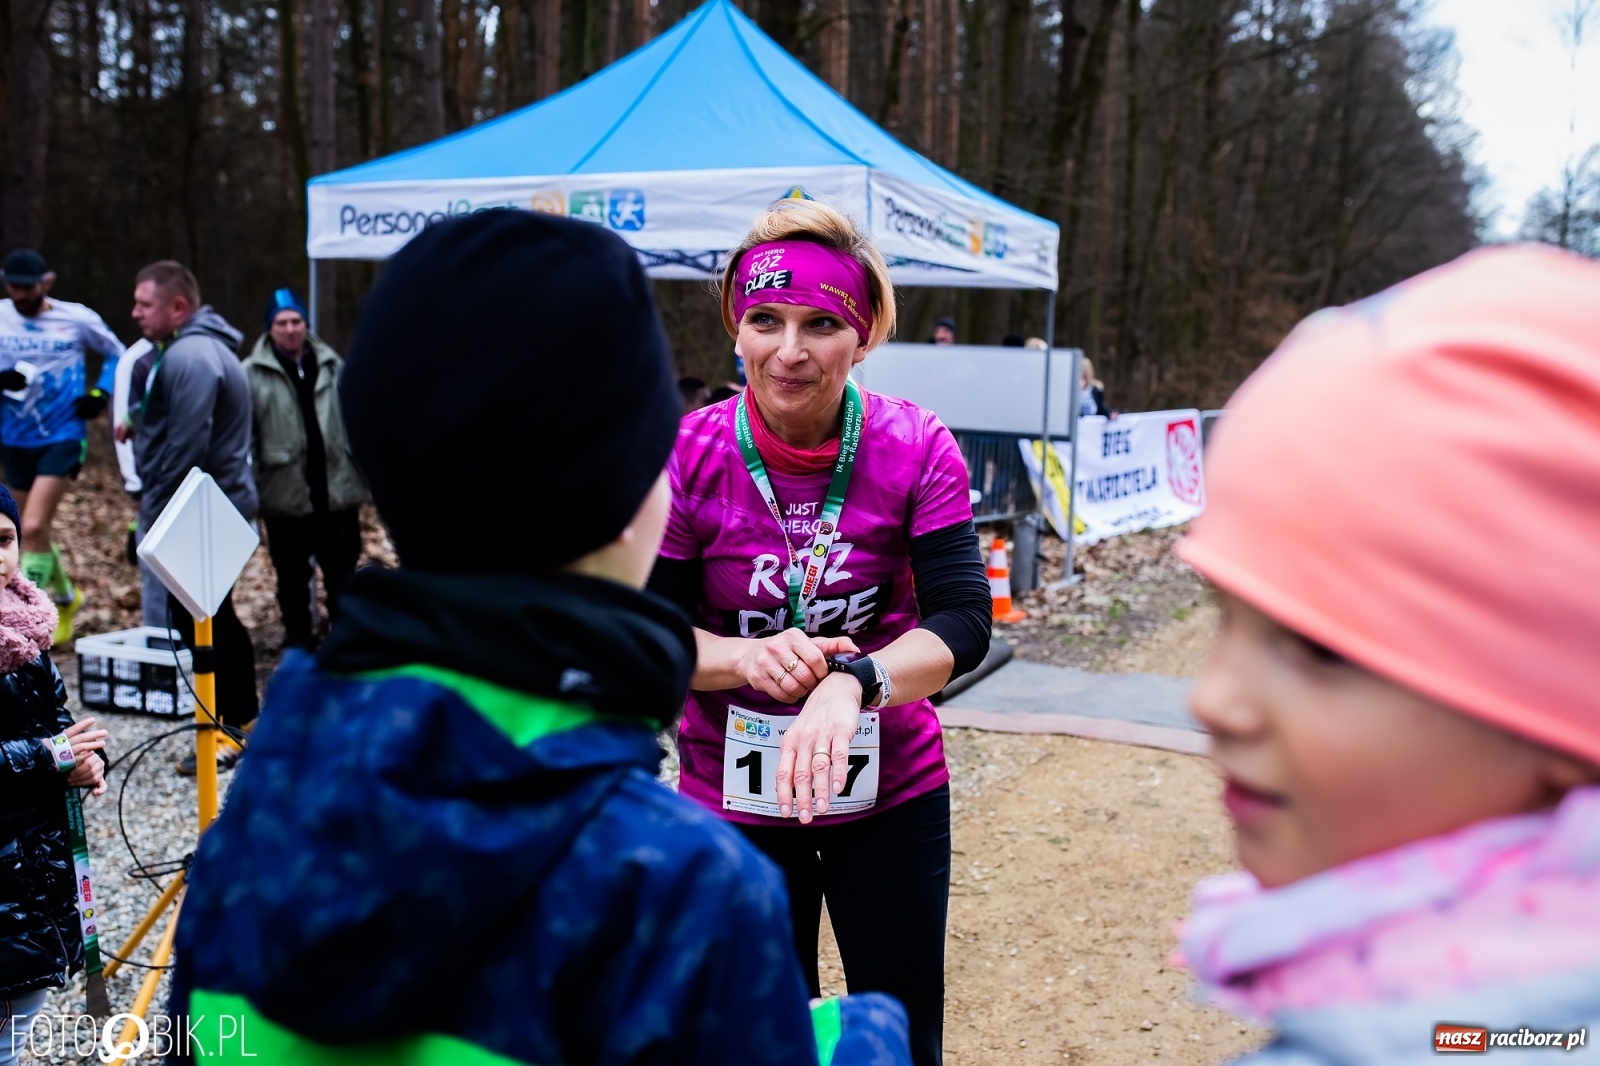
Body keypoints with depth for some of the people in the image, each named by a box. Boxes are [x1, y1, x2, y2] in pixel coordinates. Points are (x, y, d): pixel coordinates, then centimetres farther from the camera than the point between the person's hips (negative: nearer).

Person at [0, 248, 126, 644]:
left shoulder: (77, 319, -6)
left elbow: (116, 353, 10)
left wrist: (100, 393, -5)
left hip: (62, 437, -4)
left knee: (33, 528, -16)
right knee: (36, 531, 16)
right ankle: (65, 598, 41)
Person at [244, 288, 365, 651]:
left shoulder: (332, 366, 7)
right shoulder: (253, 374, -4)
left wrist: (363, 470, 9)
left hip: (337, 490, 2)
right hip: (285, 495, -2)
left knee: (342, 570, 10)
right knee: (292, 576, 11)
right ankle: (298, 643, 24)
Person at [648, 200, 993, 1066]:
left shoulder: (917, 450, -13)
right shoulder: (688, 457, -13)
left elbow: (964, 619, -20)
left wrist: (852, 685, -38)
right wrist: (747, 656, -30)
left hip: (892, 790, 1)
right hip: (733, 797, 0)